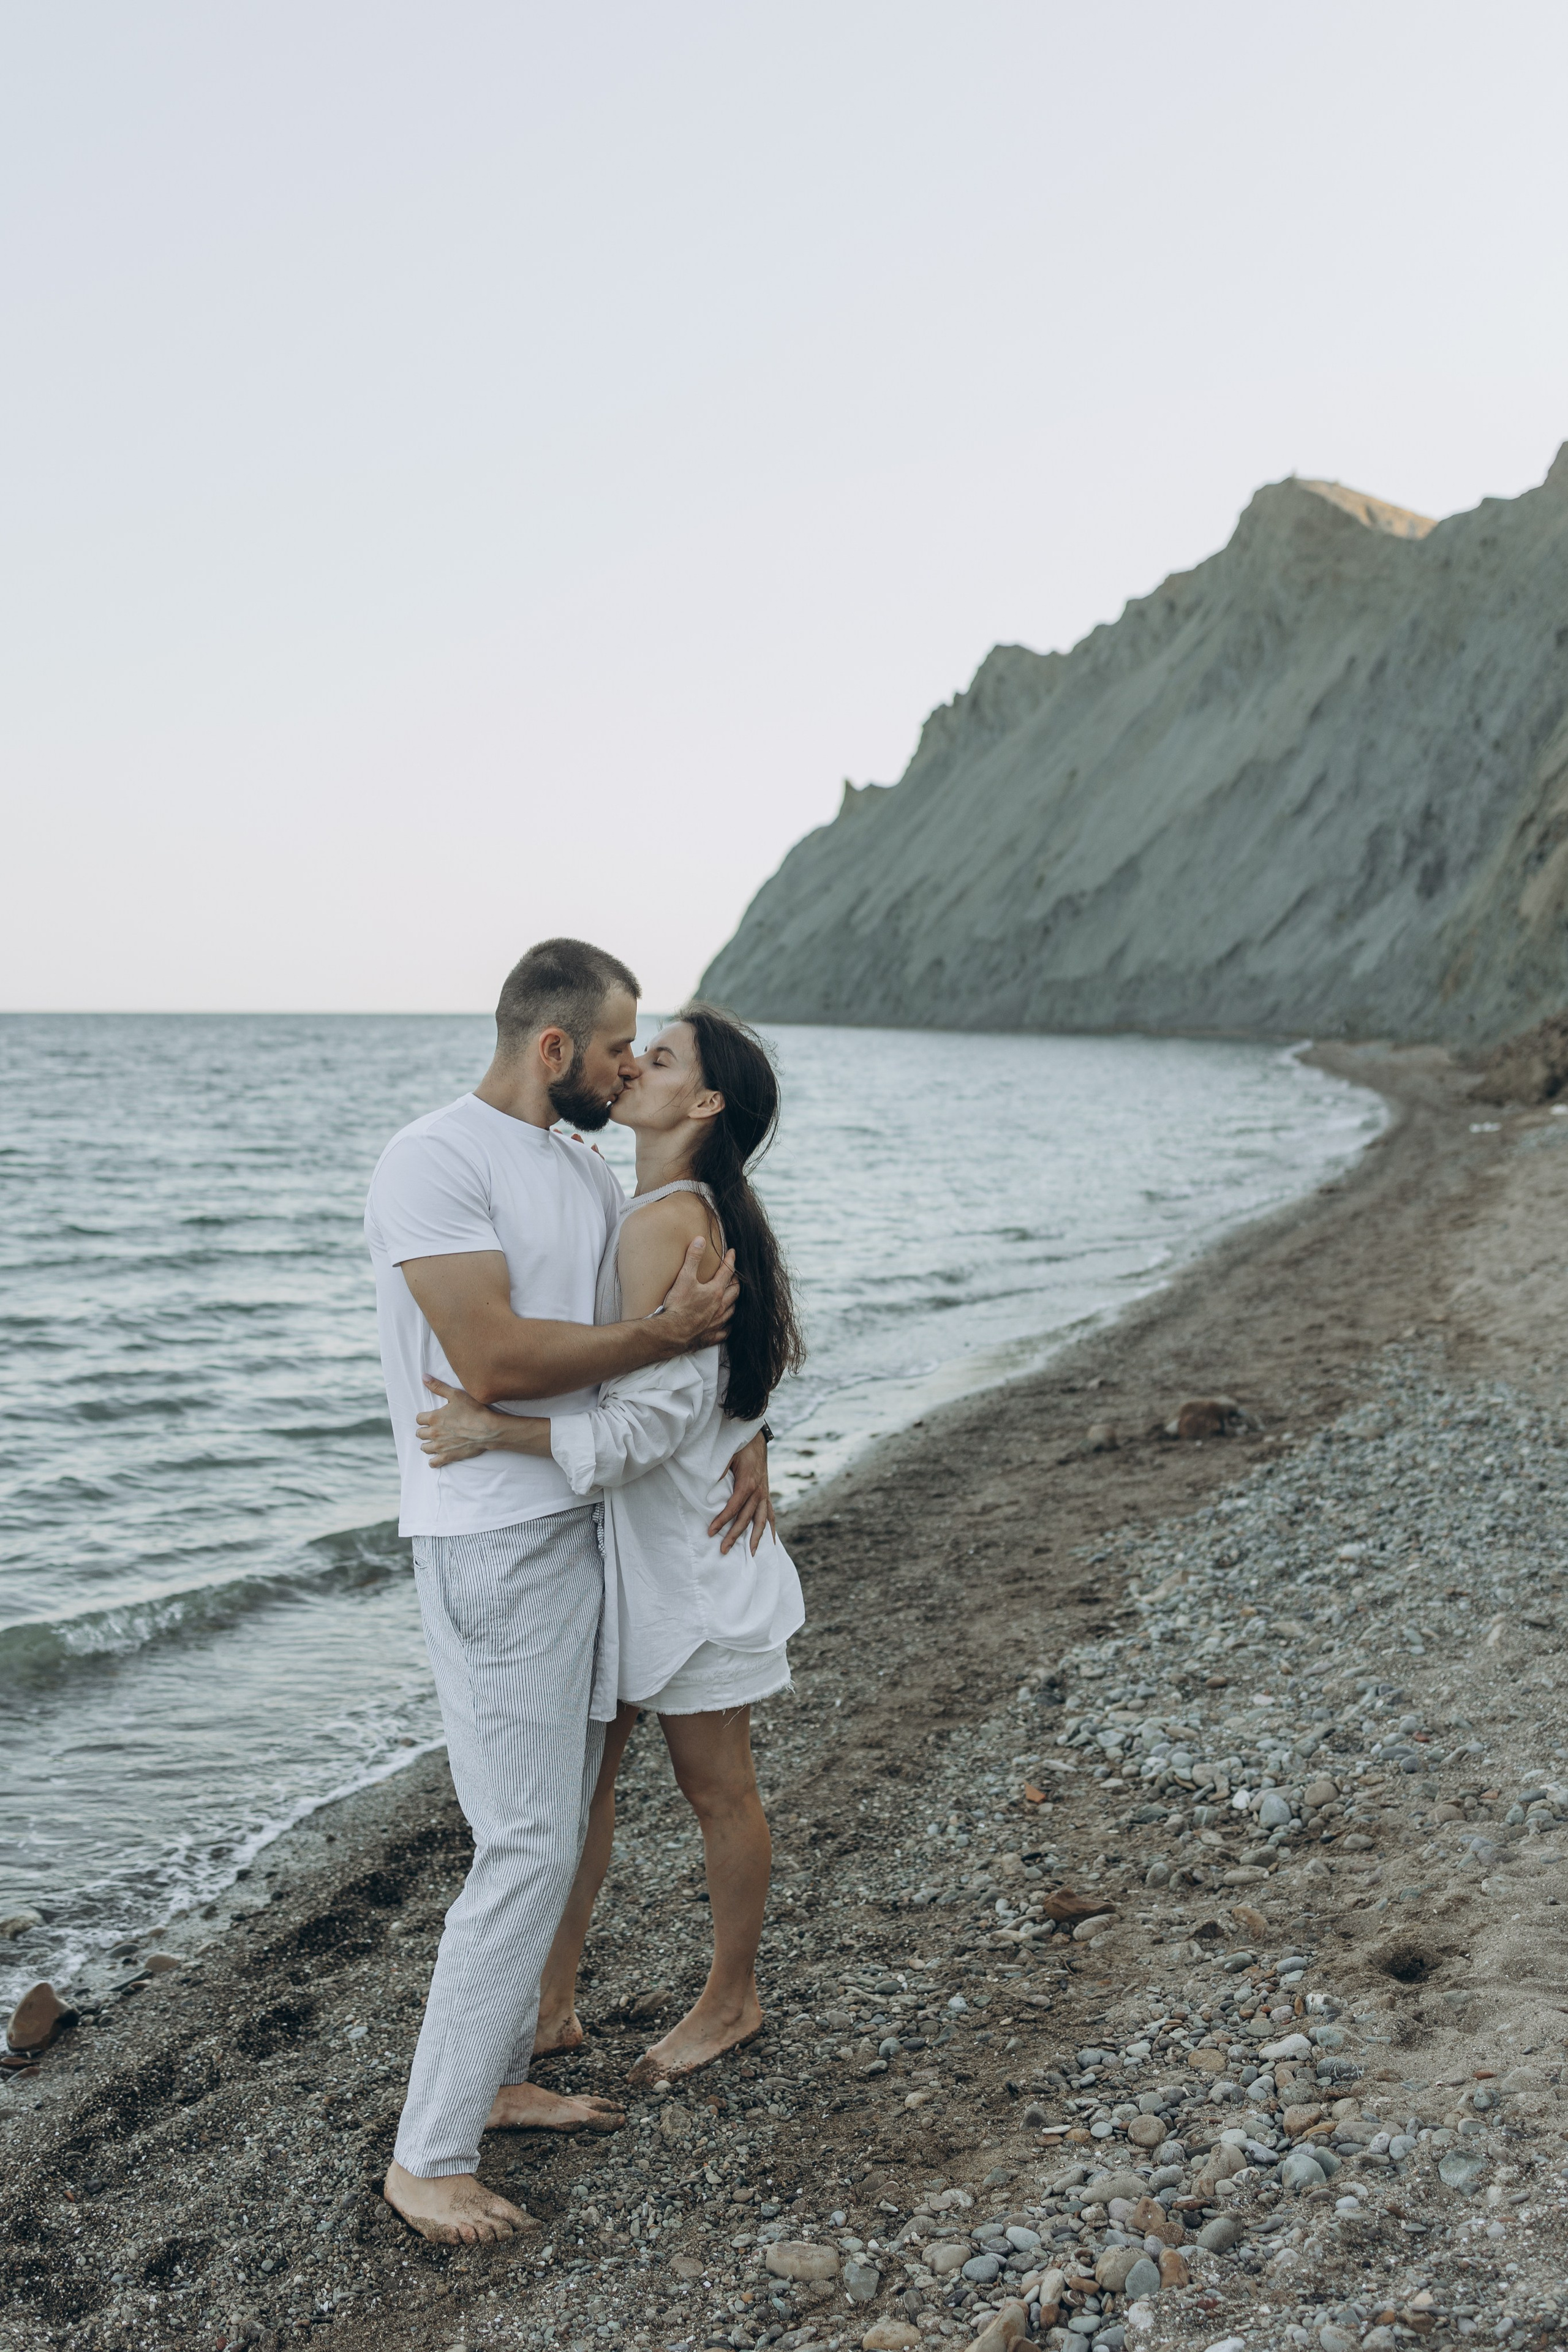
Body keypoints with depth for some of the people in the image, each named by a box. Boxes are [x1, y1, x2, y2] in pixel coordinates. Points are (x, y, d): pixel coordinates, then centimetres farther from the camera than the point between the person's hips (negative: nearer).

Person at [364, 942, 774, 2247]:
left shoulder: (585, 1168, 12)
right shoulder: (435, 1163, -16)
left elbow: (699, 1312, 19)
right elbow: (493, 1359, -25)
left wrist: (743, 1430, 4)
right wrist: (666, 1332, -16)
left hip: (585, 1527, 9)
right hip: (491, 1543, -9)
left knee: (557, 1831, 16)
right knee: (529, 1848, -6)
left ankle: (496, 2079, 32)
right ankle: (428, 2156, 7)